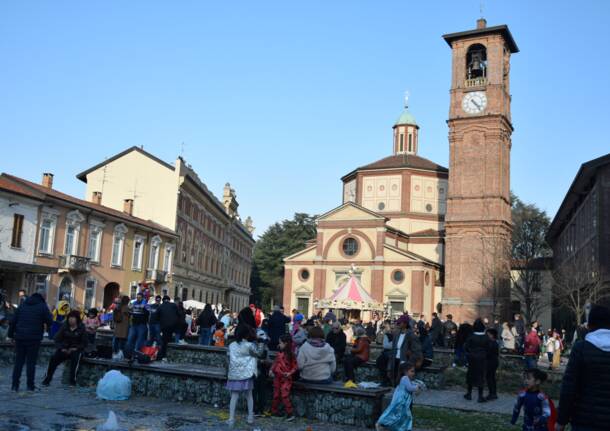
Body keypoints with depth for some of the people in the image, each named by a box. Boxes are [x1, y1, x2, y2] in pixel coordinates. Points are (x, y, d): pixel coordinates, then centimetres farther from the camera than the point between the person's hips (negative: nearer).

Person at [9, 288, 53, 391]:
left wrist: (10, 334, 13)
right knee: (31, 362, 2)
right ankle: (30, 385, 4)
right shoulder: (43, 306, -4)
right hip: (34, 338, -4)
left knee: (18, 361, 10)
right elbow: (50, 322, -4)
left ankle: (15, 385, 10)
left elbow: (13, 321, 9)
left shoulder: (22, 305, 11)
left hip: (20, 337, 4)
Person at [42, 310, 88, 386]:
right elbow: (57, 339, 4)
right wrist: (61, 348, -11)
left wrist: (75, 348, -13)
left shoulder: (81, 328, 0)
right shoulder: (64, 327, 5)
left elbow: (84, 343, 2)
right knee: (53, 358, -24)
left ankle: (73, 381, -29)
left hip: (76, 349, -2)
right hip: (64, 349, 2)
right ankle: (47, 379, -13)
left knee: (75, 358, -35)